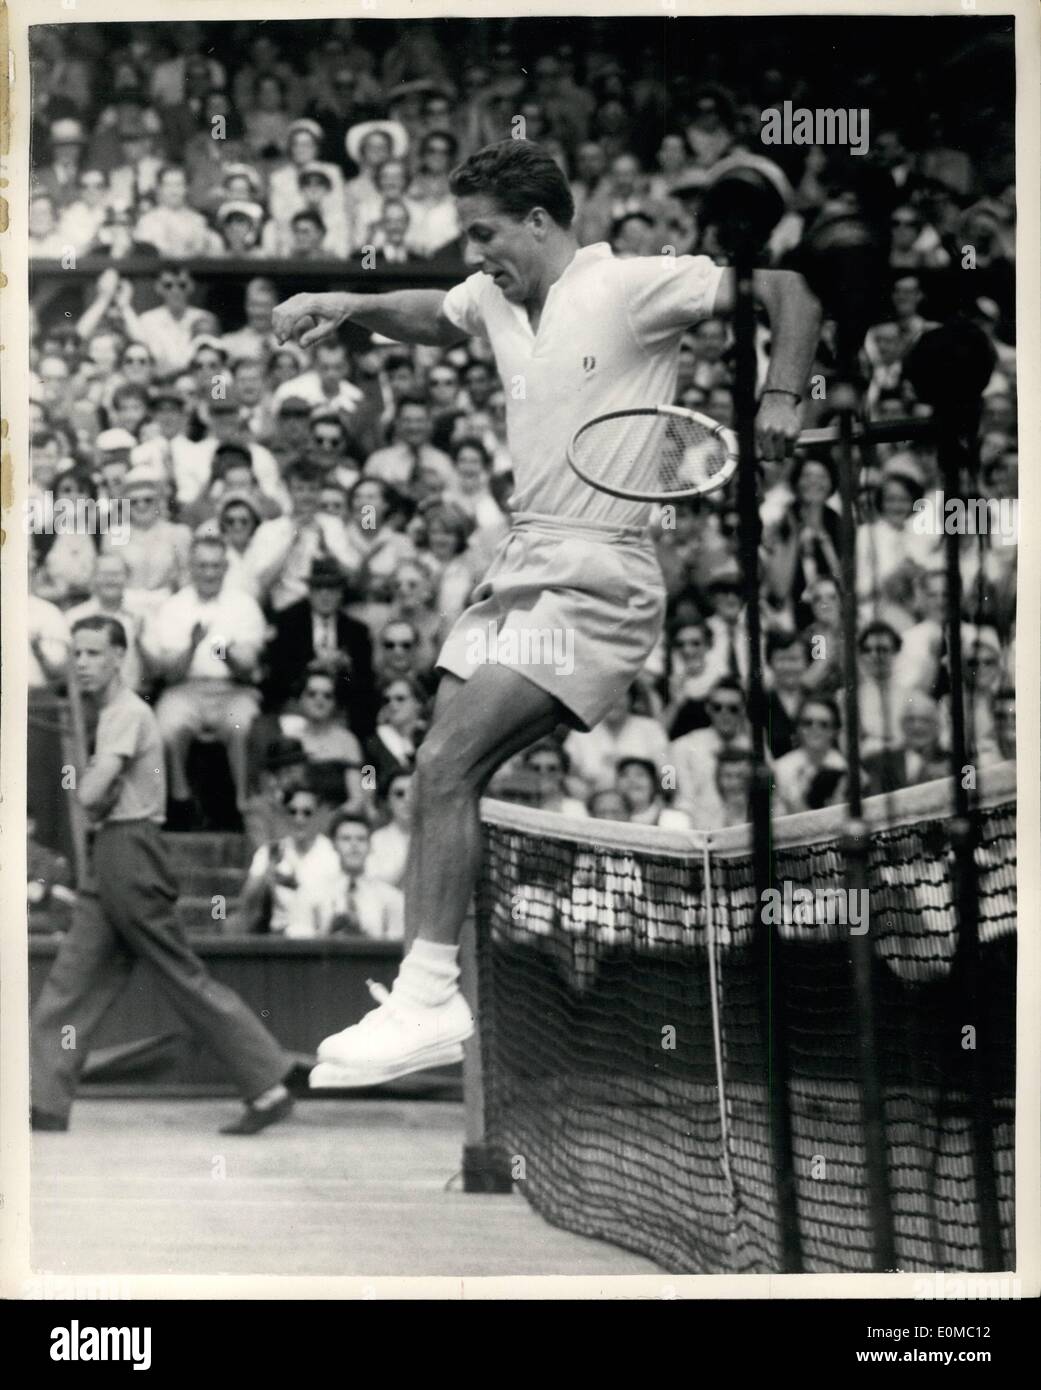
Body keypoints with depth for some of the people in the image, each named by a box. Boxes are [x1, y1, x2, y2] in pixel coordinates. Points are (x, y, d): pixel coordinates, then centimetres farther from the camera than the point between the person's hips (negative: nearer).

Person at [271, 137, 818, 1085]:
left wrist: (782, 396, -20)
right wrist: (346, 307, 15)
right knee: (442, 773, 1)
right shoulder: (495, 298, 13)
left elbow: (785, 285, -8)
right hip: (521, 567, 8)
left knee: (447, 763, -18)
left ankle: (427, 1001, -17)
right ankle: (425, 997, 6)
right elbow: (435, 317, 34)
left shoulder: (635, 284, -9)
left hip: (598, 579, -8)